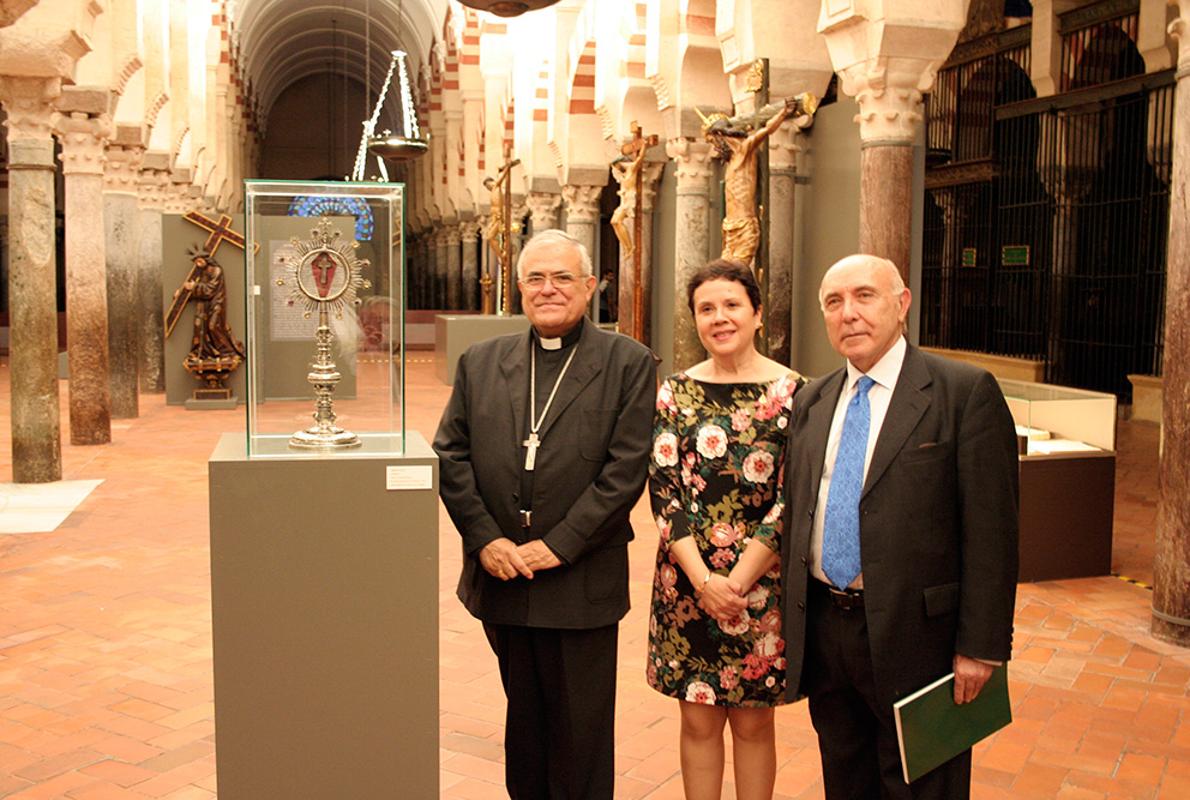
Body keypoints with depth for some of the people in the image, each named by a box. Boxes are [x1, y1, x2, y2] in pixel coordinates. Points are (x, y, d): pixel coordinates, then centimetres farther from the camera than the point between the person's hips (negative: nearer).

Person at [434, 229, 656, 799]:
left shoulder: (628, 363, -3)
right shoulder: (480, 362, 8)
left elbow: (626, 468, -11)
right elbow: (449, 455, 3)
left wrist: (559, 545, -15)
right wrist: (485, 538, -9)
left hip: (581, 586, -3)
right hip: (501, 579, 4)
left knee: (580, 736, 9)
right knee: (524, 720, 19)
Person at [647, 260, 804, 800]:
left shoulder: (792, 392, -4)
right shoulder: (676, 391, 3)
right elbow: (663, 488, -3)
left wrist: (736, 580, -13)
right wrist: (702, 579, -12)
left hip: (760, 582, -2)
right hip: (687, 579, 2)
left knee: (753, 722, 11)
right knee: (698, 720, 12)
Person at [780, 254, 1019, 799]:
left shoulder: (966, 392, -10)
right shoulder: (811, 402, 8)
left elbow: (991, 529, -12)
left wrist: (980, 646, -14)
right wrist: (794, 620, 11)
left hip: (914, 636, -5)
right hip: (822, 628, 6)